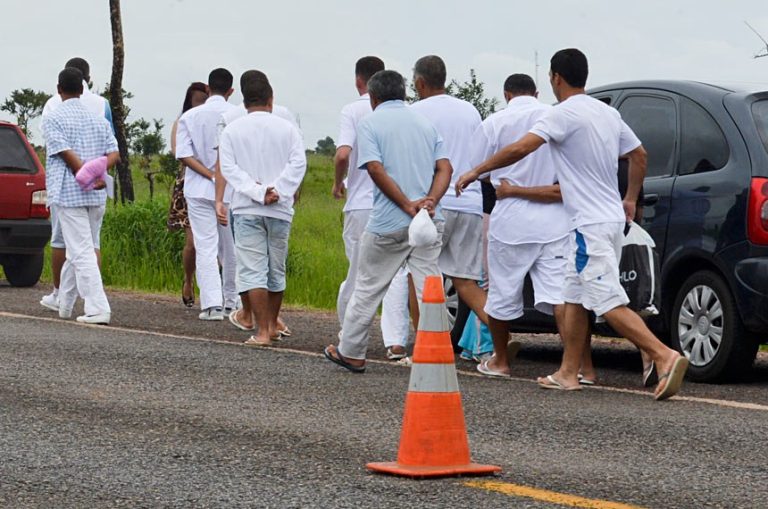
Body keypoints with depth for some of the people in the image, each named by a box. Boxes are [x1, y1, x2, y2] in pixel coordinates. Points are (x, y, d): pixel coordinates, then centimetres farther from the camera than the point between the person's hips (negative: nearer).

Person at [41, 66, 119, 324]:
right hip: (97, 197, 6)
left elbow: (67, 154, -14)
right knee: (77, 251, 16)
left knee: (82, 253, -8)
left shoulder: (53, 119, -4)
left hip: (69, 194, -6)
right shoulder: (98, 119, 13)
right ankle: (64, 305, 26)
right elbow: (114, 154, 3)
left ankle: (98, 309, -16)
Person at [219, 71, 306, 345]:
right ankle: (272, 324, 27)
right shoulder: (287, 128, 3)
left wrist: (256, 192, -13)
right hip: (280, 209, 2)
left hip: (246, 209, -2)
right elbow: (298, 163, -8)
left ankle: (262, 331, -11)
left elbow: (228, 167, -8)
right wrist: (277, 191, -12)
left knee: (253, 269, -3)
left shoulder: (232, 130, 2)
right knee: (276, 268, 15)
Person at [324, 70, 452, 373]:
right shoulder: (424, 123, 15)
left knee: (367, 288, 9)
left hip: (389, 223, -4)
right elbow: (444, 168, 3)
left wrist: (407, 205, -15)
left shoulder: (370, 123, -1)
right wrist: (429, 201, -11)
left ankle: (350, 353, 19)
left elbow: (375, 169, -14)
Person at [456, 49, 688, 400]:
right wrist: (631, 200, 32)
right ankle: (568, 373, 19)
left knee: (610, 304, -13)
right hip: (612, 217, 9)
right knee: (575, 297, 16)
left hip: (590, 225, -9)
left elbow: (520, 149, -22)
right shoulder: (607, 113, 13)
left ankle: (664, 356, -24)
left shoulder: (564, 114, -14)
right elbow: (639, 155, 22)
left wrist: (475, 172, -12)